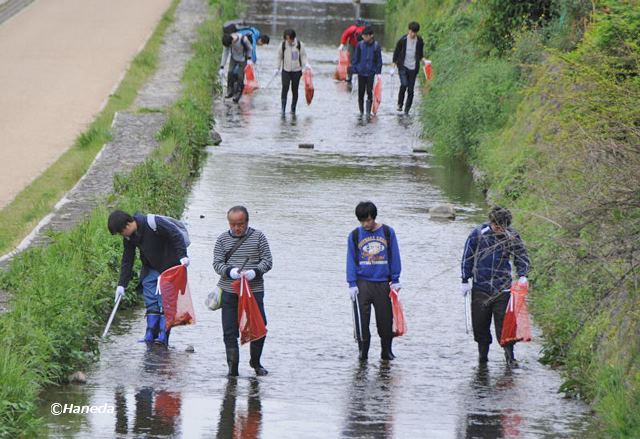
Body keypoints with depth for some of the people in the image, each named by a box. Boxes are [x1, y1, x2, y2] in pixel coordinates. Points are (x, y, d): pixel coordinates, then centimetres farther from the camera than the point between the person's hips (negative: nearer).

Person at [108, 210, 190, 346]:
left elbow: (176, 234, -21)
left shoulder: (152, 223, -25)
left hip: (170, 264, -7)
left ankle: (163, 336, -10)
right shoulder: (129, 238, -2)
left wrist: (183, 256, -27)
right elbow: (127, 261, 6)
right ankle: (150, 334, 4)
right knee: (150, 301, 1)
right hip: (151, 268, 7)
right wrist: (122, 285, 2)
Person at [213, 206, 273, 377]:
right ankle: (233, 367, 3)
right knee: (229, 331, -3)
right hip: (229, 291, 1)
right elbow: (217, 263, 4)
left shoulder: (258, 237, 3)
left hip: (254, 290, 0)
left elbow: (267, 260, 2)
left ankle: (255, 362, 23)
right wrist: (230, 272, -16)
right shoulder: (223, 239, 6)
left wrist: (255, 272, -17)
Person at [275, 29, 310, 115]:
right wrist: (277, 68, 5)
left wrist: (306, 64, -14)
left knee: (295, 90, 5)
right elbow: (280, 57, 6)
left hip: (296, 70, 0)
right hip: (286, 70, 0)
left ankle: (293, 109, 16)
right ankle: (283, 108, -11)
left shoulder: (299, 45, -6)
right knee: (285, 88, -13)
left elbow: (303, 56, 3)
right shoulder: (283, 45, -4)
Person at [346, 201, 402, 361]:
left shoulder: (387, 232, 4)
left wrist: (395, 280, 5)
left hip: (383, 283, 1)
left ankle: (386, 351, 16)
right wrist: (352, 284, -2)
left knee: (385, 319, 4)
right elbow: (351, 261, 5)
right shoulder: (354, 235, 4)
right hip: (362, 283, 0)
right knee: (361, 319, -7)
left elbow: (394, 257, 8)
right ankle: (363, 352, 2)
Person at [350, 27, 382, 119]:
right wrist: (354, 69, 1)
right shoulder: (360, 45, -2)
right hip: (361, 72, 1)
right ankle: (361, 111, 18)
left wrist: (378, 71, -2)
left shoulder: (376, 46, -4)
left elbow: (379, 60, 2)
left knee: (369, 92, -6)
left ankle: (368, 112, 1)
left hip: (371, 73, -1)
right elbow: (356, 58, 5)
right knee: (361, 93, 5)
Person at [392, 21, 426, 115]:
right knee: (404, 84, -22)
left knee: (410, 90, 2)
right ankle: (400, 104, -2)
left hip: (413, 68, 2)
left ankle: (407, 110, 11)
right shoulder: (403, 40, -4)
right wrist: (395, 63, 3)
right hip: (403, 66, -2)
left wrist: (422, 59, -1)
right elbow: (396, 52, 6)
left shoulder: (419, 41, 3)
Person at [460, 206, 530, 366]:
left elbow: (522, 257, 10)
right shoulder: (478, 234, -3)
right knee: (480, 324, 5)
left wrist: (522, 275, -7)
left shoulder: (512, 236, -1)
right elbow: (467, 257, 4)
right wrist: (465, 281, 3)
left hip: (502, 288, 0)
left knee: (504, 322, -7)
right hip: (480, 287, 0)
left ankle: (509, 354, 0)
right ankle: (482, 353, 19)